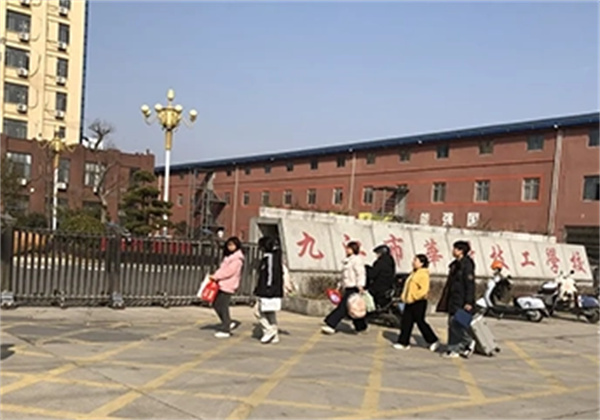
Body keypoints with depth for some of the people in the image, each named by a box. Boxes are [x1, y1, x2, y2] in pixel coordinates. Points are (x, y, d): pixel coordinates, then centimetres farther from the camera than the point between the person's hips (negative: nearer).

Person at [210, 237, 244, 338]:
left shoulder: (237, 259, -13)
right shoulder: (229, 256, 18)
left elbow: (228, 271, -19)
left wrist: (216, 276, -15)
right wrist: (216, 276, 4)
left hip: (228, 285, -10)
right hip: (222, 284, 10)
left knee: (223, 307, -6)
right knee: (216, 303, 12)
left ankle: (225, 330, 2)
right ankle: (228, 323, 21)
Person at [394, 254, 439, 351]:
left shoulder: (424, 274, -14)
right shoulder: (414, 273, 15)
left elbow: (424, 289, -23)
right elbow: (408, 286, 25)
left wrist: (413, 296, -23)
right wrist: (404, 295, 12)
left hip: (418, 302, -9)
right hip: (410, 302, 9)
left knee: (420, 322, -2)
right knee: (405, 322, 7)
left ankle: (433, 341, 12)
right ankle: (403, 343, 13)